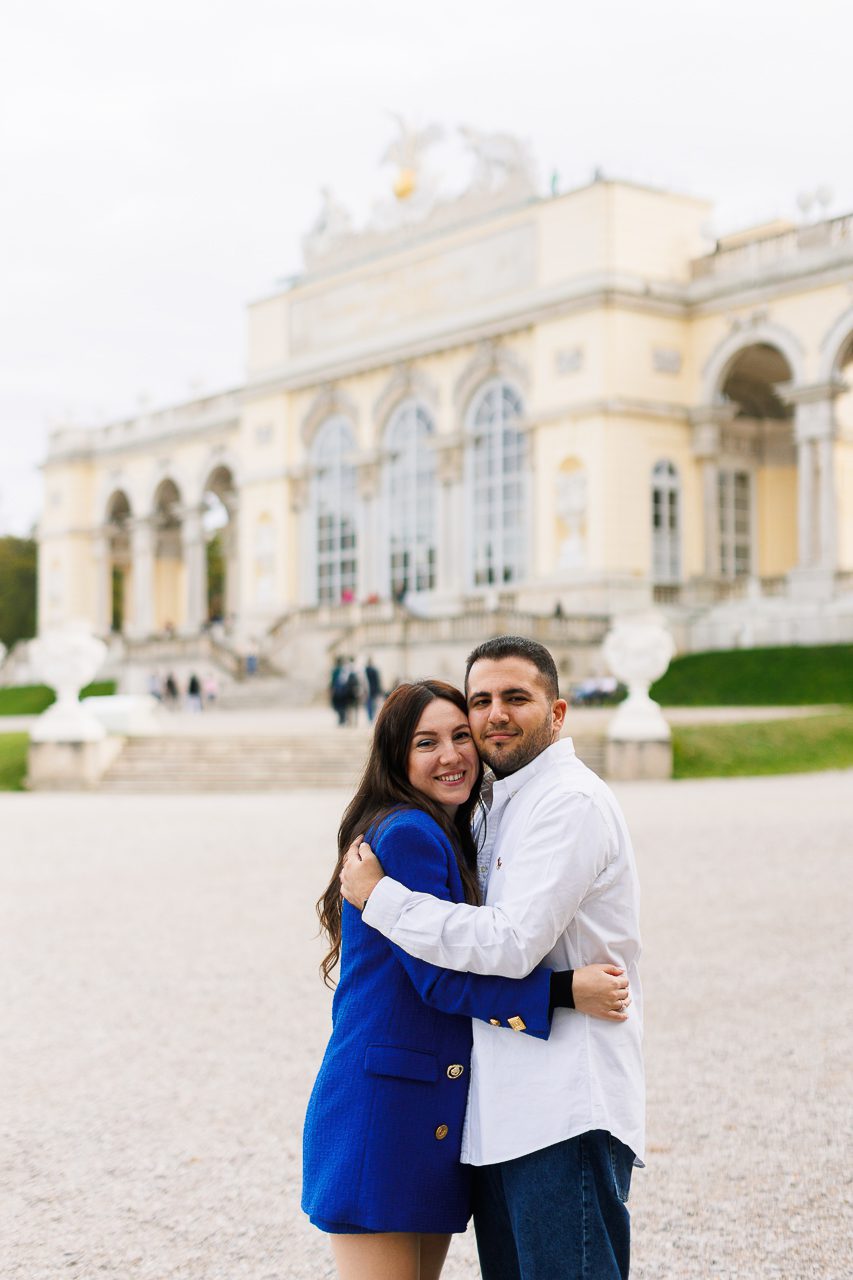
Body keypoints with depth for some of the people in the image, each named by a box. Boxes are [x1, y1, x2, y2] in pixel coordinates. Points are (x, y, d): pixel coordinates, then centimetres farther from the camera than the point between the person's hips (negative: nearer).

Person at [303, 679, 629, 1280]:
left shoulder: (455, 840, 15)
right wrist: (564, 992, -20)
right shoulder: (407, 834, -15)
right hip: (383, 1110, -9)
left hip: (440, 1112, 10)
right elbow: (439, 978, -18)